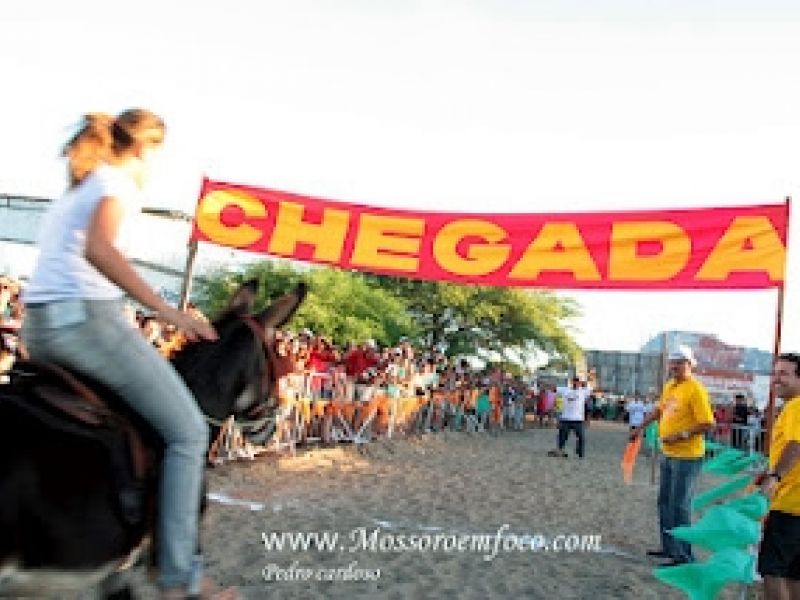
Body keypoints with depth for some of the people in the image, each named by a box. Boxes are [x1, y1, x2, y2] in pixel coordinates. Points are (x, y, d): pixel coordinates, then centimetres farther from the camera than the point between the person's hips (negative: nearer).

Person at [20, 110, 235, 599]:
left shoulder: (75, 187, 24)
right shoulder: (120, 178, -3)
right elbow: (98, 248, -22)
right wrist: (168, 311, -24)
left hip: (37, 327, 10)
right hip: (86, 317, -10)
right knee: (188, 431, -4)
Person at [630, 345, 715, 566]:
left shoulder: (695, 389, -15)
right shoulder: (669, 386, 10)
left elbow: (708, 424, -20)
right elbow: (659, 410, 27)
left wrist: (681, 436, -22)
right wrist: (640, 428, 30)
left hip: (687, 456, -9)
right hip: (669, 454, 9)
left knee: (679, 506, -5)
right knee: (664, 502, 16)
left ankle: (684, 555, 5)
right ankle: (669, 547, 29)